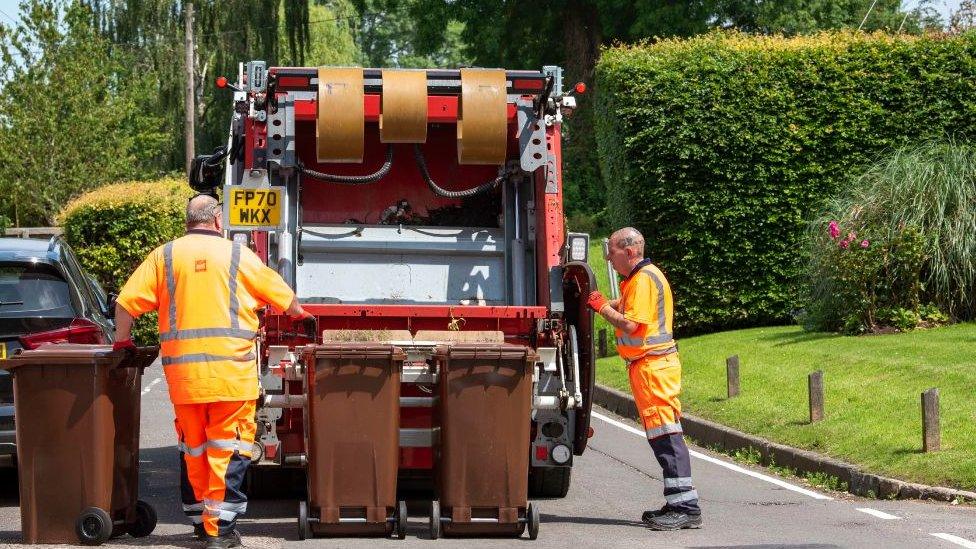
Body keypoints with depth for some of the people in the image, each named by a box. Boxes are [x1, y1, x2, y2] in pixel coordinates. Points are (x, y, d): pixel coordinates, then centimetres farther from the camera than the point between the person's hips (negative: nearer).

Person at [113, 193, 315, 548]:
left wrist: (122, 340, 18)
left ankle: (200, 520, 24)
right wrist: (300, 315, 33)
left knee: (193, 449, 15)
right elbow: (279, 293, 14)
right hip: (231, 369, -2)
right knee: (228, 447, 1)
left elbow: (127, 302, 3)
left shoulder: (165, 256, 7)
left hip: (182, 371, 2)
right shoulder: (237, 255, 5)